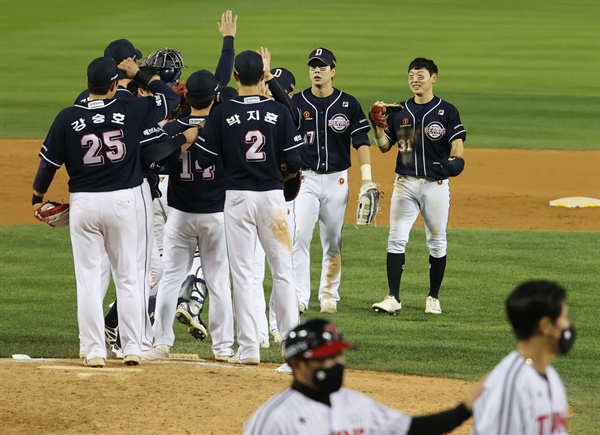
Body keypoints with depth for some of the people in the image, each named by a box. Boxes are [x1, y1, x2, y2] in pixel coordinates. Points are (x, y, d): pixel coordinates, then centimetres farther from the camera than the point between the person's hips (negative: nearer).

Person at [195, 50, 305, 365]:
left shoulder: (222, 113, -5)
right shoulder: (279, 112, -3)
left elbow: (204, 159, -4)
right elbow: (294, 161, -3)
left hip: (237, 196, -1)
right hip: (272, 194, 1)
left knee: (242, 273, 3)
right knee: (282, 271, 9)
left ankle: (249, 348, 1)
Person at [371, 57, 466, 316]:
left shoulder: (446, 111, 0)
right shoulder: (400, 112, 10)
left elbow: (457, 143, -9)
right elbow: (384, 146, 13)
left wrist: (454, 161, -30)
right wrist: (377, 125, -6)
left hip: (436, 184, -2)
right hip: (405, 182, 2)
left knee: (436, 241, 4)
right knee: (396, 239, -6)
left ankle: (433, 298, 15)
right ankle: (393, 298, -6)